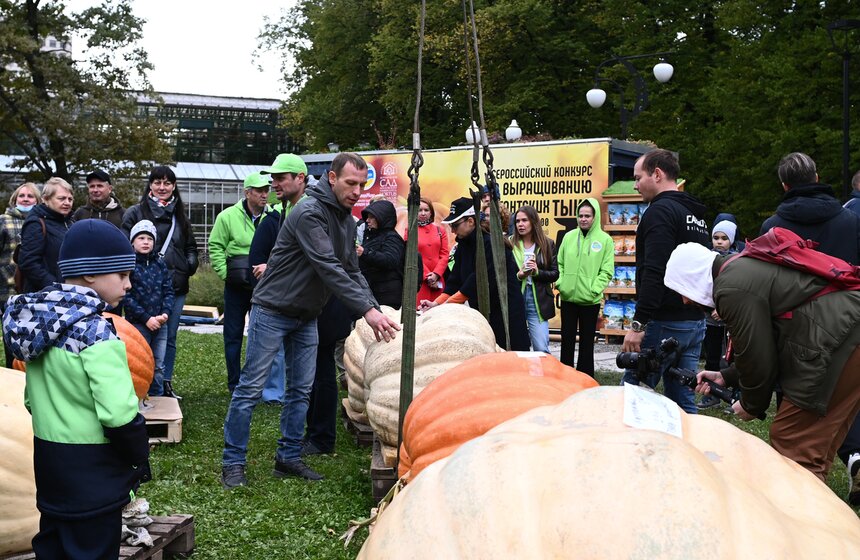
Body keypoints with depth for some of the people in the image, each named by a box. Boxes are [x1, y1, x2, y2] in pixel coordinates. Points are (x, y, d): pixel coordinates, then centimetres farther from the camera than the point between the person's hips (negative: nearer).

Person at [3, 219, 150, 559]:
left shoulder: (40, 316, 3)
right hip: (91, 470, -8)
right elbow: (119, 413, -26)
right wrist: (140, 457, -11)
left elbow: (33, 397, 11)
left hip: (48, 458, 8)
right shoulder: (94, 331, -21)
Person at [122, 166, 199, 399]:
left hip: (176, 286, 4)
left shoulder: (179, 215, 15)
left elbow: (190, 246, 23)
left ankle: (166, 384, 21)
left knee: (169, 337, 11)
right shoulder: (135, 213, 0)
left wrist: (190, 263, 5)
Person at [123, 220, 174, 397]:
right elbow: (126, 297, -10)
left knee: (158, 367, 10)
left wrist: (165, 313, -9)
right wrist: (146, 318, -14)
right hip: (137, 323, -4)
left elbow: (168, 291, 8)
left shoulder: (160, 264, 8)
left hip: (160, 323, 4)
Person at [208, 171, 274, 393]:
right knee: (233, 335, 6)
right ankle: (234, 384, 16)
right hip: (237, 286, -1)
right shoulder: (228, 216, -4)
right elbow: (216, 247, -1)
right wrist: (225, 273, -9)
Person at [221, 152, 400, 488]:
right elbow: (328, 268, -29)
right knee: (251, 389, -3)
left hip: (306, 317, 8)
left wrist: (375, 310, -8)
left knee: (300, 390, 10)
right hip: (272, 311, -8)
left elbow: (351, 271, 7)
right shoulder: (309, 213, -21)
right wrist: (367, 309, -33)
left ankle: (288, 458, 19)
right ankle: (233, 463, 5)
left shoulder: (348, 220, 7)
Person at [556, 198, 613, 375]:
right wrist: (560, 283, -2)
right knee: (567, 339, 10)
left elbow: (606, 271, -6)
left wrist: (594, 290, -14)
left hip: (590, 300, -3)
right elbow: (560, 264, 11)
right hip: (568, 297, 3)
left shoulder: (605, 240, -4)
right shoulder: (569, 237, 5)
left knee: (587, 341, 7)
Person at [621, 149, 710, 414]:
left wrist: (638, 324, -22)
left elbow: (654, 273, -22)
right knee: (682, 398, 11)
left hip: (665, 322, -9)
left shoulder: (661, 211, -11)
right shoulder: (697, 215, 20)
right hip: (696, 321, 9)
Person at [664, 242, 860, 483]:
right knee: (817, 442, 16)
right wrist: (726, 377, 23)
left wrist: (751, 405, 8)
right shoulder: (744, 269, 20)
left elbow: (757, 354, -9)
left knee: (791, 442, -5)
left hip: (839, 344, -11)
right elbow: (763, 343, 24)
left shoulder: (732, 289, -13)